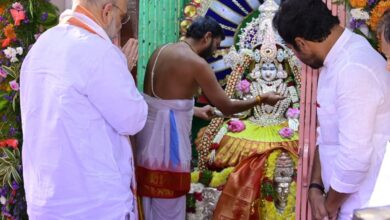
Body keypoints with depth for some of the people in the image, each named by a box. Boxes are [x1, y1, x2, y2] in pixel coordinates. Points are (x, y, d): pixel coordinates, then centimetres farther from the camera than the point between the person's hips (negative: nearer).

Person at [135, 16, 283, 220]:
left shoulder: (161, 51, 10)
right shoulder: (196, 63, -13)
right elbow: (226, 107, -8)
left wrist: (193, 110, 26)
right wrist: (262, 99, 5)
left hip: (148, 127, 8)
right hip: (167, 132, -8)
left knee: (150, 196, 19)